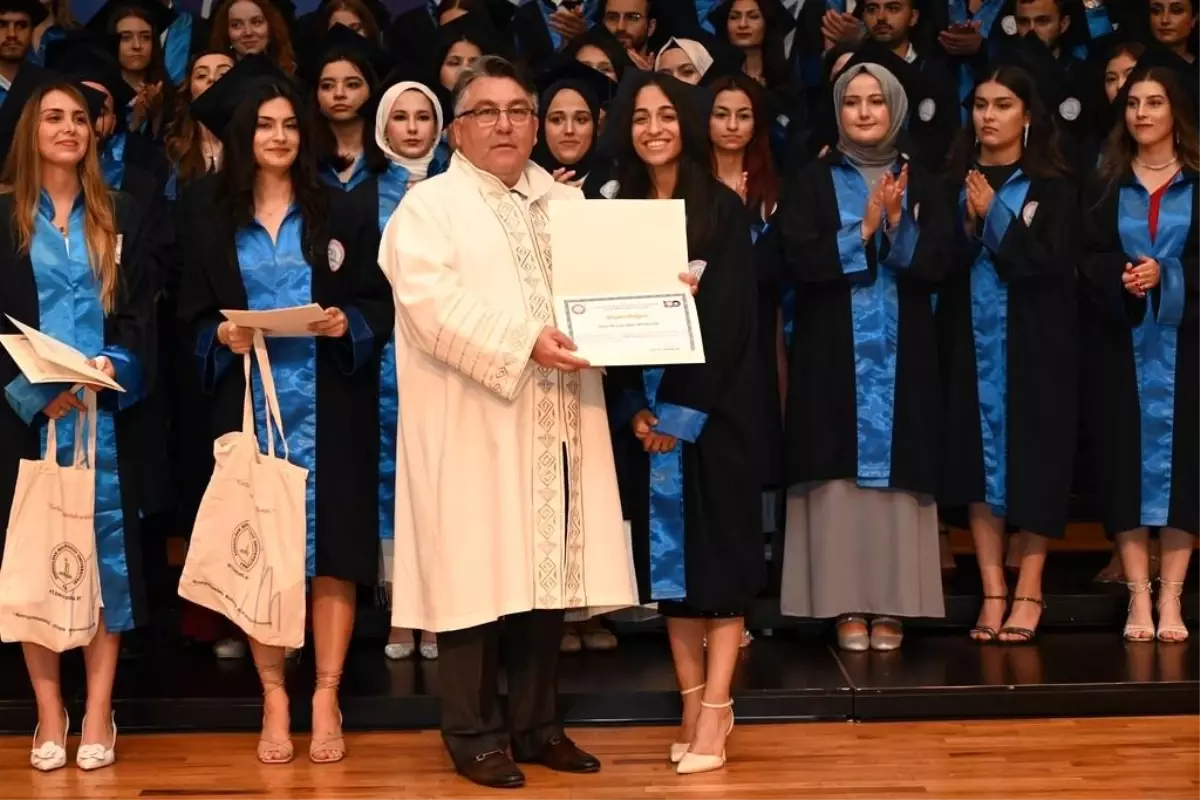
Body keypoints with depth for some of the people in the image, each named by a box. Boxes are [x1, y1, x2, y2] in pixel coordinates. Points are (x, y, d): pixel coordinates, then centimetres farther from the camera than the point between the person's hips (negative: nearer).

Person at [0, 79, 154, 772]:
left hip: (107, 413, 1)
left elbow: (142, 316, 7)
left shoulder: (120, 216, 12)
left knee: (107, 550, 0)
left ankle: (99, 714, 6)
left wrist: (113, 366, -12)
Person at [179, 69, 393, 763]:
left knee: (333, 548, -2)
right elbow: (193, 318, 9)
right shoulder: (214, 223, 9)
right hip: (250, 406, 1)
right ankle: (274, 699, 11)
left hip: (327, 408, -1)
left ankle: (326, 698, 7)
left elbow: (382, 302, 4)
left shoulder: (342, 214, 5)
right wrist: (221, 336, -11)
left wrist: (349, 323, -15)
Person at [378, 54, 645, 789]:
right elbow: (433, 302, -15)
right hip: (472, 426, -5)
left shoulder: (569, 203, 17)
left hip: (557, 423, 5)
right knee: (479, 574, -2)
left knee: (549, 570, 9)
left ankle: (538, 723, 20)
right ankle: (475, 733, 9)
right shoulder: (429, 205, -1)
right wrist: (523, 342, -23)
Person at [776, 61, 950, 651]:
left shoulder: (921, 185, 10)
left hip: (901, 352, 2)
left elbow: (936, 263, -2)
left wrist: (896, 224, -16)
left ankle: (891, 604, 4)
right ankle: (847, 604, 1)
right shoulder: (811, 182, 5)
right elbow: (799, 260, -8)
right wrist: (863, 229, -15)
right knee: (840, 475, -5)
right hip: (833, 352, -1)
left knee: (896, 471, -1)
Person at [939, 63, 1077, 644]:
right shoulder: (954, 182, 9)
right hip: (970, 341, 3)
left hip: (1034, 345, -3)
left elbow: (1051, 261, -10)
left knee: (1032, 459, -2)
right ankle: (992, 591, 6)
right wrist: (969, 226, -13)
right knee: (976, 458, 1)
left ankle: (1028, 591, 6)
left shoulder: (1053, 187, 1)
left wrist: (995, 215, -10)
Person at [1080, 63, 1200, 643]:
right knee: (1125, 456, -2)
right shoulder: (1105, 184, 10)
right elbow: (1088, 259, 3)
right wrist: (1124, 277, -16)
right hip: (1118, 343, 1)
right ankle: (1138, 596, 2)